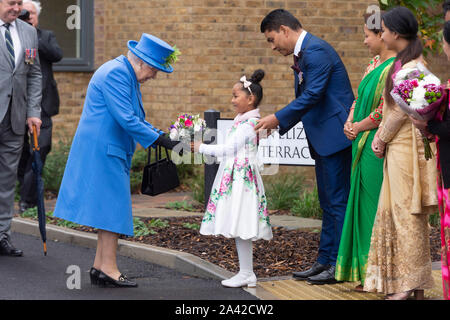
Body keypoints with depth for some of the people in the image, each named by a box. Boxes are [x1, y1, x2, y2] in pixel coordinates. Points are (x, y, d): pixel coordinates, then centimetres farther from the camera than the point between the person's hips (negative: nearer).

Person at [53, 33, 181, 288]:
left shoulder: (128, 76, 16)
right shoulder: (116, 73, -18)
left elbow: (136, 118, 22)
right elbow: (126, 119, -24)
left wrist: (162, 135, 8)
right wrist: (160, 140, -22)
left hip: (110, 150, 11)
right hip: (102, 150, -11)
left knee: (110, 208, 10)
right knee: (112, 208, -9)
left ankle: (100, 267, 13)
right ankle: (108, 268, -8)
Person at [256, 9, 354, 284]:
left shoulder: (316, 50, -15)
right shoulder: (302, 54, 17)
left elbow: (312, 95, -21)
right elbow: (304, 99, 21)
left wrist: (278, 119, -15)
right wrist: (274, 127, 12)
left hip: (335, 135, -11)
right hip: (323, 139, 11)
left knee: (337, 201, -7)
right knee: (328, 203, 13)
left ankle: (341, 265, -4)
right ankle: (325, 261, 19)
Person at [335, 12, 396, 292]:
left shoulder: (393, 68, -16)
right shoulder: (374, 65, 15)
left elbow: (385, 112, -20)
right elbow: (360, 99, 21)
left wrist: (358, 127, -8)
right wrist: (349, 123, 3)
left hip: (378, 147, -10)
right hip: (363, 145, 10)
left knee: (375, 207, -5)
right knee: (364, 205, 11)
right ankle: (365, 271, 17)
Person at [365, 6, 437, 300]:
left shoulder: (412, 66, -15)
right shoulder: (403, 62, 14)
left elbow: (402, 110, -17)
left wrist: (382, 138, -7)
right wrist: (380, 136, 5)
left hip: (407, 143, -10)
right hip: (396, 144, 10)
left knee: (406, 210, -6)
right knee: (396, 208, 11)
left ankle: (411, 285, -2)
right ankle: (407, 280, 16)